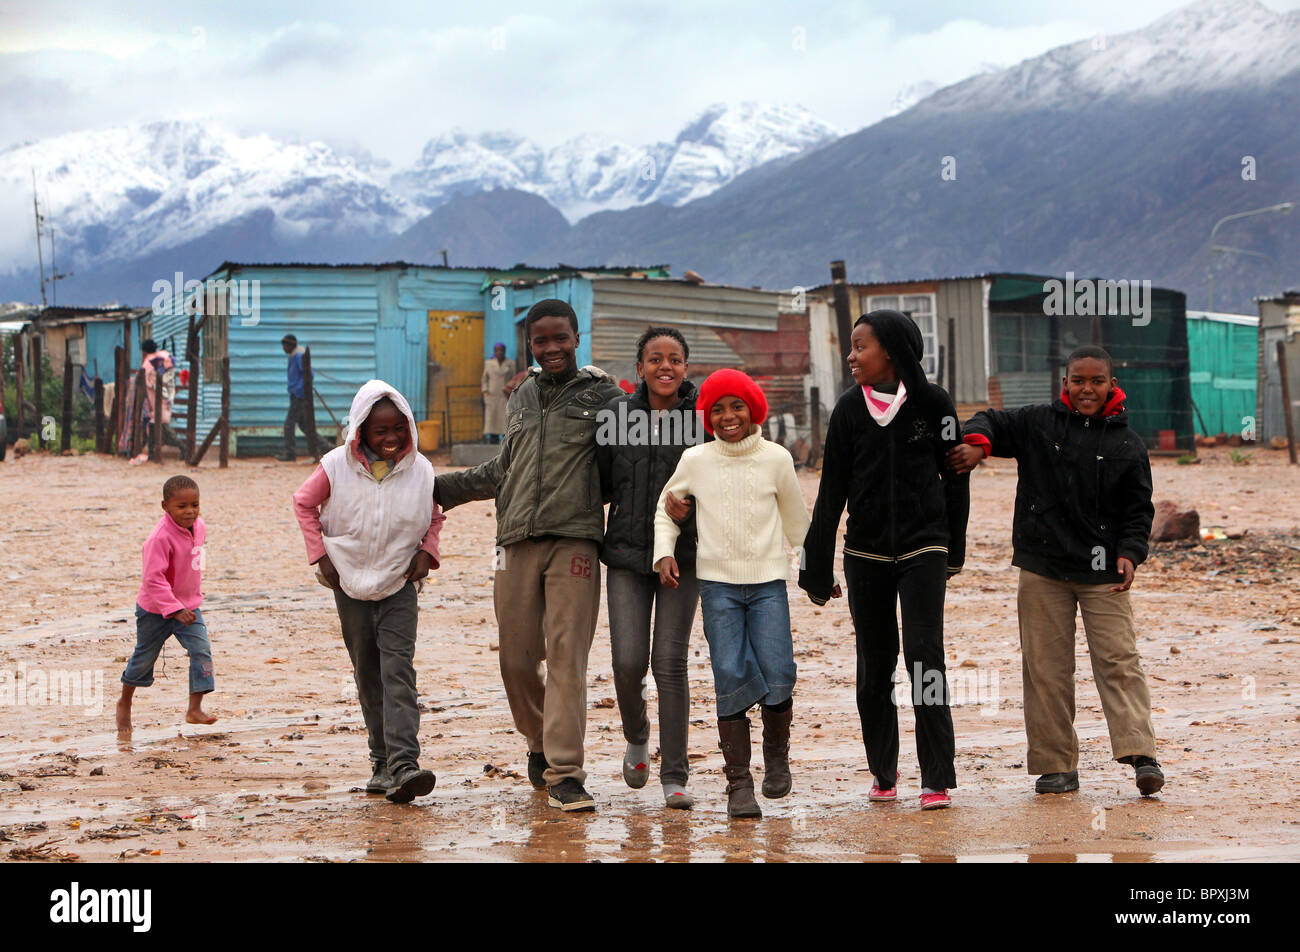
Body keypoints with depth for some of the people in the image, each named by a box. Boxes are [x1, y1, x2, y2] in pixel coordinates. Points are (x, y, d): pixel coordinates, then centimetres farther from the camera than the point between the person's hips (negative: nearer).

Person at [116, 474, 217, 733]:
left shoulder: (198, 527, -2)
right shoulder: (161, 537, -27)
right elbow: (153, 579, -29)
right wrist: (175, 609, -34)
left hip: (189, 606, 6)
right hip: (155, 610, -5)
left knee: (202, 650, -13)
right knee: (144, 657, 10)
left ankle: (195, 708, -10)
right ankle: (124, 704, 35)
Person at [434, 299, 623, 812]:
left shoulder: (600, 395, 5)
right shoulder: (522, 399, 19)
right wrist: (441, 487, 32)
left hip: (575, 539, -4)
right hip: (518, 542, 4)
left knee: (567, 655, -10)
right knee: (517, 658, 3)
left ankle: (565, 773, -7)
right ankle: (539, 745, 28)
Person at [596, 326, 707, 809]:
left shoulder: (702, 417, -2)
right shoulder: (617, 413, 4)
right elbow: (601, 483, 11)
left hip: (683, 556, -1)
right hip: (627, 554, 1)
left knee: (670, 662, -5)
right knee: (629, 661, -5)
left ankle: (674, 777, 4)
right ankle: (637, 736, 27)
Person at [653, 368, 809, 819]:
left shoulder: (776, 458, 2)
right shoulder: (695, 460, 2)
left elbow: (796, 520, 14)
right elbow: (666, 508, 16)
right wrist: (664, 552, 2)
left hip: (768, 582, 0)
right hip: (718, 583, 0)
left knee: (778, 678, -11)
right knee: (731, 681, -6)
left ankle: (776, 752, 17)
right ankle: (739, 783, 1)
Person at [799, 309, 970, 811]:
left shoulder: (932, 402, -3)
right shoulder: (849, 408, 1)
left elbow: (955, 477, 7)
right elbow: (831, 492, 4)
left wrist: (954, 549, 10)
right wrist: (817, 567, 4)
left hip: (923, 548, -2)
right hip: (866, 553, 2)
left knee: (923, 654, -12)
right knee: (874, 665, 6)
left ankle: (938, 780, -9)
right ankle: (883, 772, 21)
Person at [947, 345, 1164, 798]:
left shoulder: (1127, 444, 3)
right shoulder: (1037, 424, 5)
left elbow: (1138, 510, 6)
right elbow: (990, 422, 13)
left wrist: (1130, 552, -9)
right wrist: (977, 443, -11)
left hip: (1102, 572, -1)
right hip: (1042, 570, 1)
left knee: (1119, 660, -8)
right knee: (1046, 667, 2)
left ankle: (1141, 754, -10)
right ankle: (1055, 764, 7)